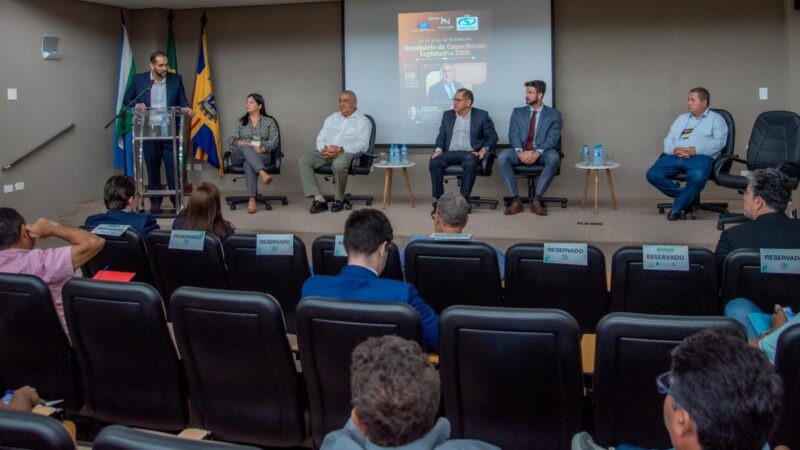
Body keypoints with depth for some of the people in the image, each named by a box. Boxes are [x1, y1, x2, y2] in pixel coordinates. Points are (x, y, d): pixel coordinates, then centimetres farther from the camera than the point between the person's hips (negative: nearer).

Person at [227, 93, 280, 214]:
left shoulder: (269, 122, 15)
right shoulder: (240, 122, 21)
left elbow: (274, 141, 1)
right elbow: (231, 141, 7)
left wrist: (262, 149, -19)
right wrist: (244, 143, -14)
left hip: (262, 155, -2)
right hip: (240, 155, 2)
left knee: (248, 162, -38)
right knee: (245, 148, -36)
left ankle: (252, 199, -49)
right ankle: (263, 173, -57)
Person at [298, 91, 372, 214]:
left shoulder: (362, 121, 6)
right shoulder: (332, 118, 24)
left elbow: (362, 144, -8)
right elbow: (320, 137, 18)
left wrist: (340, 149, -20)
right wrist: (323, 148, -7)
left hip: (346, 153, -5)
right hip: (326, 152, 6)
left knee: (338, 164, -41)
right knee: (303, 159, -21)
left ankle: (339, 199, -16)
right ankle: (319, 199, -27)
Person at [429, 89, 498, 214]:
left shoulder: (481, 115, 6)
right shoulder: (447, 115, 16)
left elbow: (492, 136, 6)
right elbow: (441, 136, 15)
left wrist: (484, 149, -11)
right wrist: (439, 150, -5)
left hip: (470, 153, -3)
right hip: (450, 152, 3)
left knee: (470, 164, -39)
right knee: (434, 162, -29)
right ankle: (438, 200, -27)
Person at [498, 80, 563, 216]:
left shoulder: (554, 114, 8)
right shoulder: (517, 112, 15)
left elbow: (552, 138, -5)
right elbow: (513, 135, 2)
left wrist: (537, 153, -23)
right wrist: (520, 152, -19)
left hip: (542, 152, -2)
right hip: (521, 152, 2)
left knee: (554, 158, -37)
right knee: (502, 157, -30)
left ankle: (537, 200, -29)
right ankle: (515, 201, -27)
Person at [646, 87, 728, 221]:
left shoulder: (716, 119, 14)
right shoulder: (682, 118, 28)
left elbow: (719, 141, -3)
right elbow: (668, 140, 18)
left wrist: (696, 150, -17)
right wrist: (674, 149, -7)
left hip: (700, 157, -5)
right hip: (675, 156, 5)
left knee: (698, 177, -38)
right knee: (653, 174, -20)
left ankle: (678, 207, -14)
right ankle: (685, 196, -5)